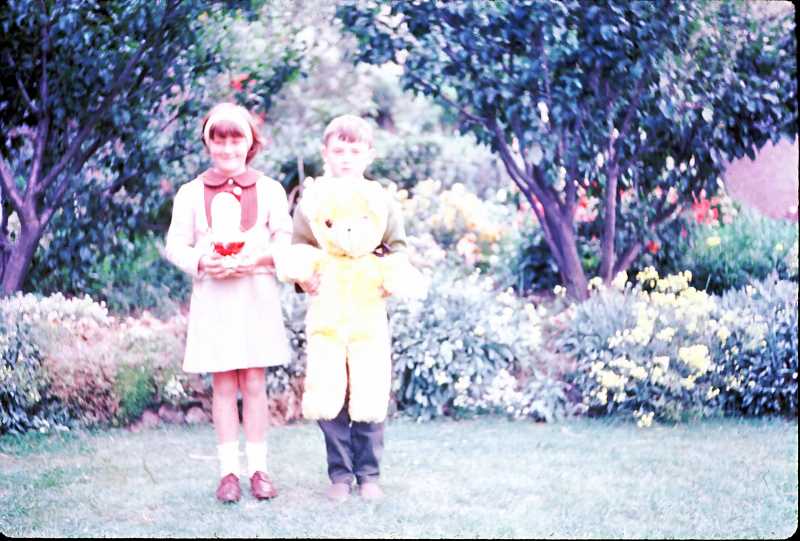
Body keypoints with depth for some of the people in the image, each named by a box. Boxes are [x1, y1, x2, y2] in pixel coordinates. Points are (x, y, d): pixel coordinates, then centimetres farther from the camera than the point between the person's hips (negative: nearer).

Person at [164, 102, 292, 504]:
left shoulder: (269, 190, 6)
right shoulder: (191, 193, 6)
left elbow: (285, 242, 3)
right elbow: (175, 245, 4)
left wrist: (257, 259, -16)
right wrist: (202, 262, -16)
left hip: (257, 294, 0)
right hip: (212, 296, 0)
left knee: (254, 383, 1)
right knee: (223, 385, 2)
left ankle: (258, 469, 8)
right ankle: (229, 471, 7)